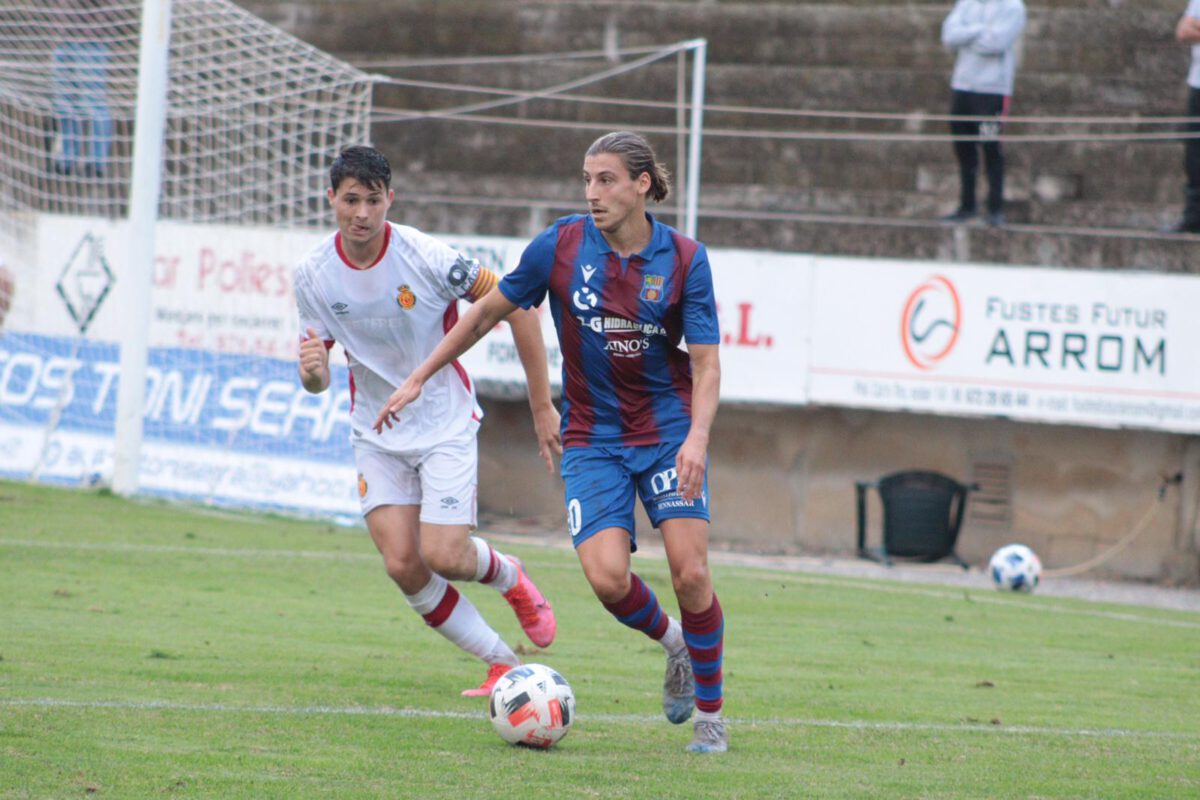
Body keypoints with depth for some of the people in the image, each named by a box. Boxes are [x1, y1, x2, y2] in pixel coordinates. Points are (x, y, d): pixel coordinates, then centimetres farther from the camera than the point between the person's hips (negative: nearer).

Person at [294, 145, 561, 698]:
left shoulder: (426, 258, -19)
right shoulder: (312, 275, -7)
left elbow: (515, 306, -11)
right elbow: (318, 381, 0)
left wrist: (542, 406, -9)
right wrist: (312, 373, -27)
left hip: (445, 426, -3)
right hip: (377, 435, 3)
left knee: (443, 557, -15)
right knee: (402, 565, -10)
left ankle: (510, 578, 22)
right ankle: (503, 664, 7)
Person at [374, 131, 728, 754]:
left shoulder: (684, 259, -9)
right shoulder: (561, 245, -7)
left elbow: (705, 364, -8)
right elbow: (490, 310, 6)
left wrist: (697, 438, -26)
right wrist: (419, 379, 8)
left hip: (669, 431, -1)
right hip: (593, 438, 1)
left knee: (690, 572, -14)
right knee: (606, 577, -18)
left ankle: (710, 713, 6)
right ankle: (675, 645, 16)